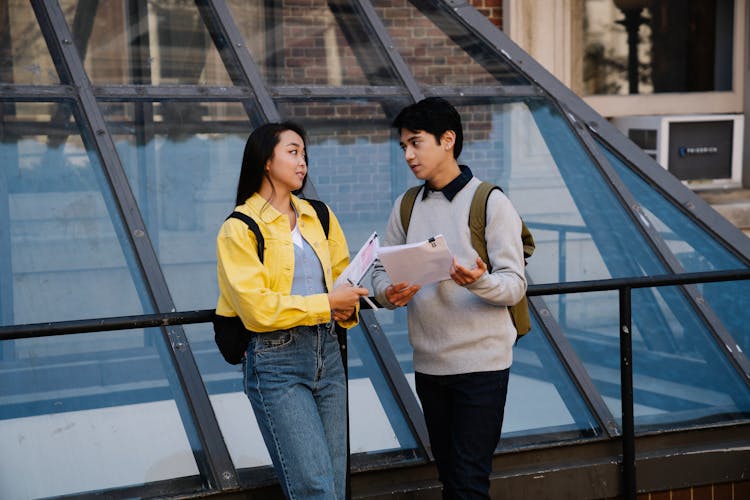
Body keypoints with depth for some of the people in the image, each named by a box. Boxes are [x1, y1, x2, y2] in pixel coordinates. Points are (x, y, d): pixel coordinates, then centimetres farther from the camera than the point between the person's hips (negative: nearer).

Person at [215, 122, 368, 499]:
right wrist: (327, 303, -14)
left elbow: (342, 272, 20)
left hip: (327, 353, 6)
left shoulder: (319, 216, 12)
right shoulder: (240, 228, -6)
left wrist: (349, 307, -2)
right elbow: (257, 308, -14)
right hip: (276, 360, -6)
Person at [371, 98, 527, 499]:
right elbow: (382, 268, 11)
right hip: (428, 363, 6)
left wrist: (480, 282, -32)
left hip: (481, 363, -5)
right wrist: (388, 292, -13)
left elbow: (515, 285, -11)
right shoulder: (406, 206, 9)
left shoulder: (490, 203, -8)